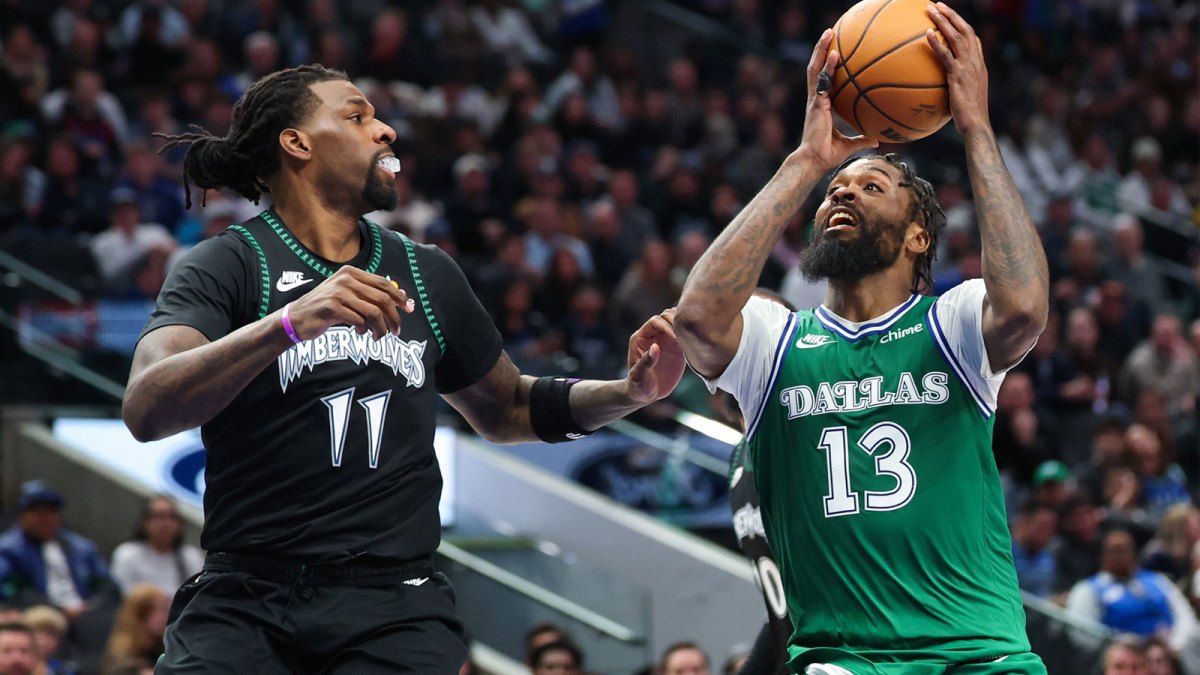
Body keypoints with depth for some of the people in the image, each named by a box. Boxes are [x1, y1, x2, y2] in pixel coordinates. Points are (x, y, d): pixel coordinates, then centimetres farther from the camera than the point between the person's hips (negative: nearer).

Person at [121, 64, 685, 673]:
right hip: (245, 599, -3)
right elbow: (145, 410, -17)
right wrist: (291, 321, -30)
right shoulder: (225, 264, 0)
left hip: (394, 606, 3)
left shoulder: (427, 275, 16)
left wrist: (630, 393, 13)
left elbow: (503, 410, 31)